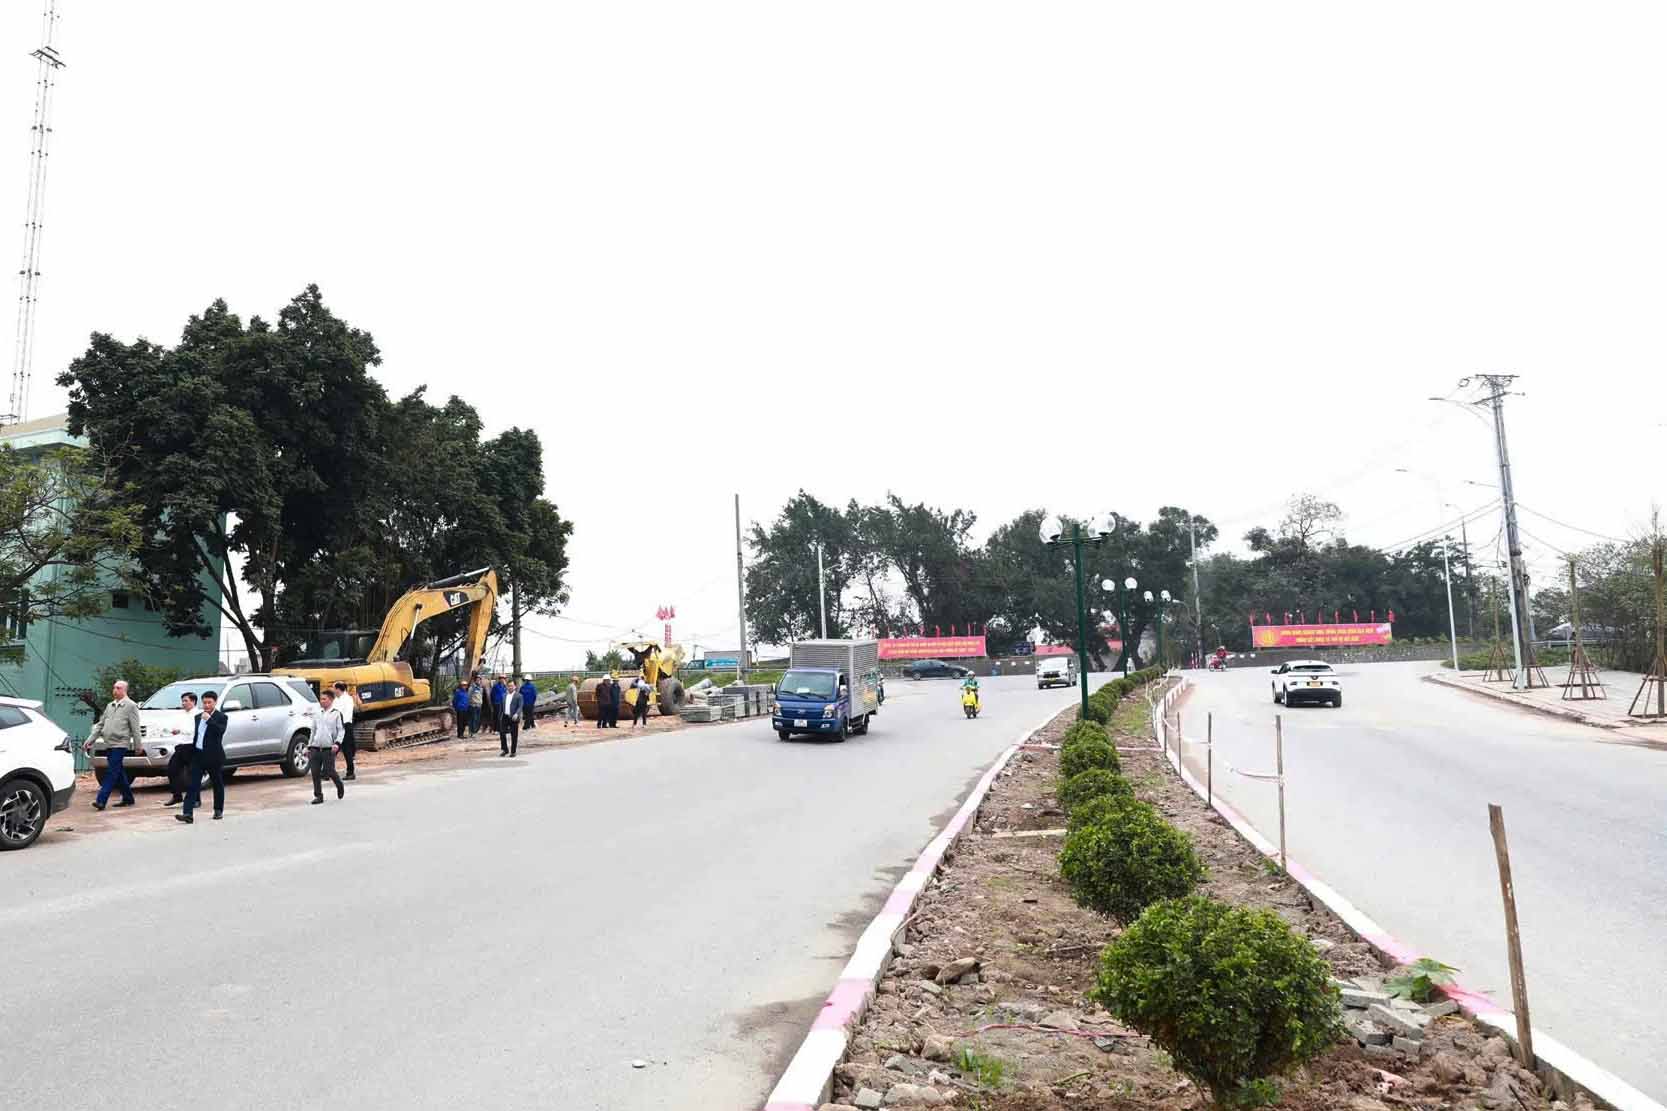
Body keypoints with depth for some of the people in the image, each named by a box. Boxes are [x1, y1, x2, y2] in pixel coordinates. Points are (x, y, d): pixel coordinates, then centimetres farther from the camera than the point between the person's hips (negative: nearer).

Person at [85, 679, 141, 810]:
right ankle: (128, 798, 20)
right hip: (109, 744, 7)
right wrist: (89, 741, 12)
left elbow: (135, 728, -7)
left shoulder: (130, 706, -4)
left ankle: (101, 800, -14)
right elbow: (100, 725, 19)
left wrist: (137, 745, -8)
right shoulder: (110, 706, 16)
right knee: (118, 773, 12)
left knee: (112, 773, -11)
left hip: (120, 744, -7)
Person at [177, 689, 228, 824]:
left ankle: (218, 811, 22)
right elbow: (196, 736, 21)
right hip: (198, 755, 5)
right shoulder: (198, 717, 14)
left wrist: (209, 719, -25)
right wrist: (192, 751, 18)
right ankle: (187, 814, -11)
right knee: (192, 785, -5)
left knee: (218, 784, 8)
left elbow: (220, 730, -24)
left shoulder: (221, 717, -5)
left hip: (213, 757, -5)